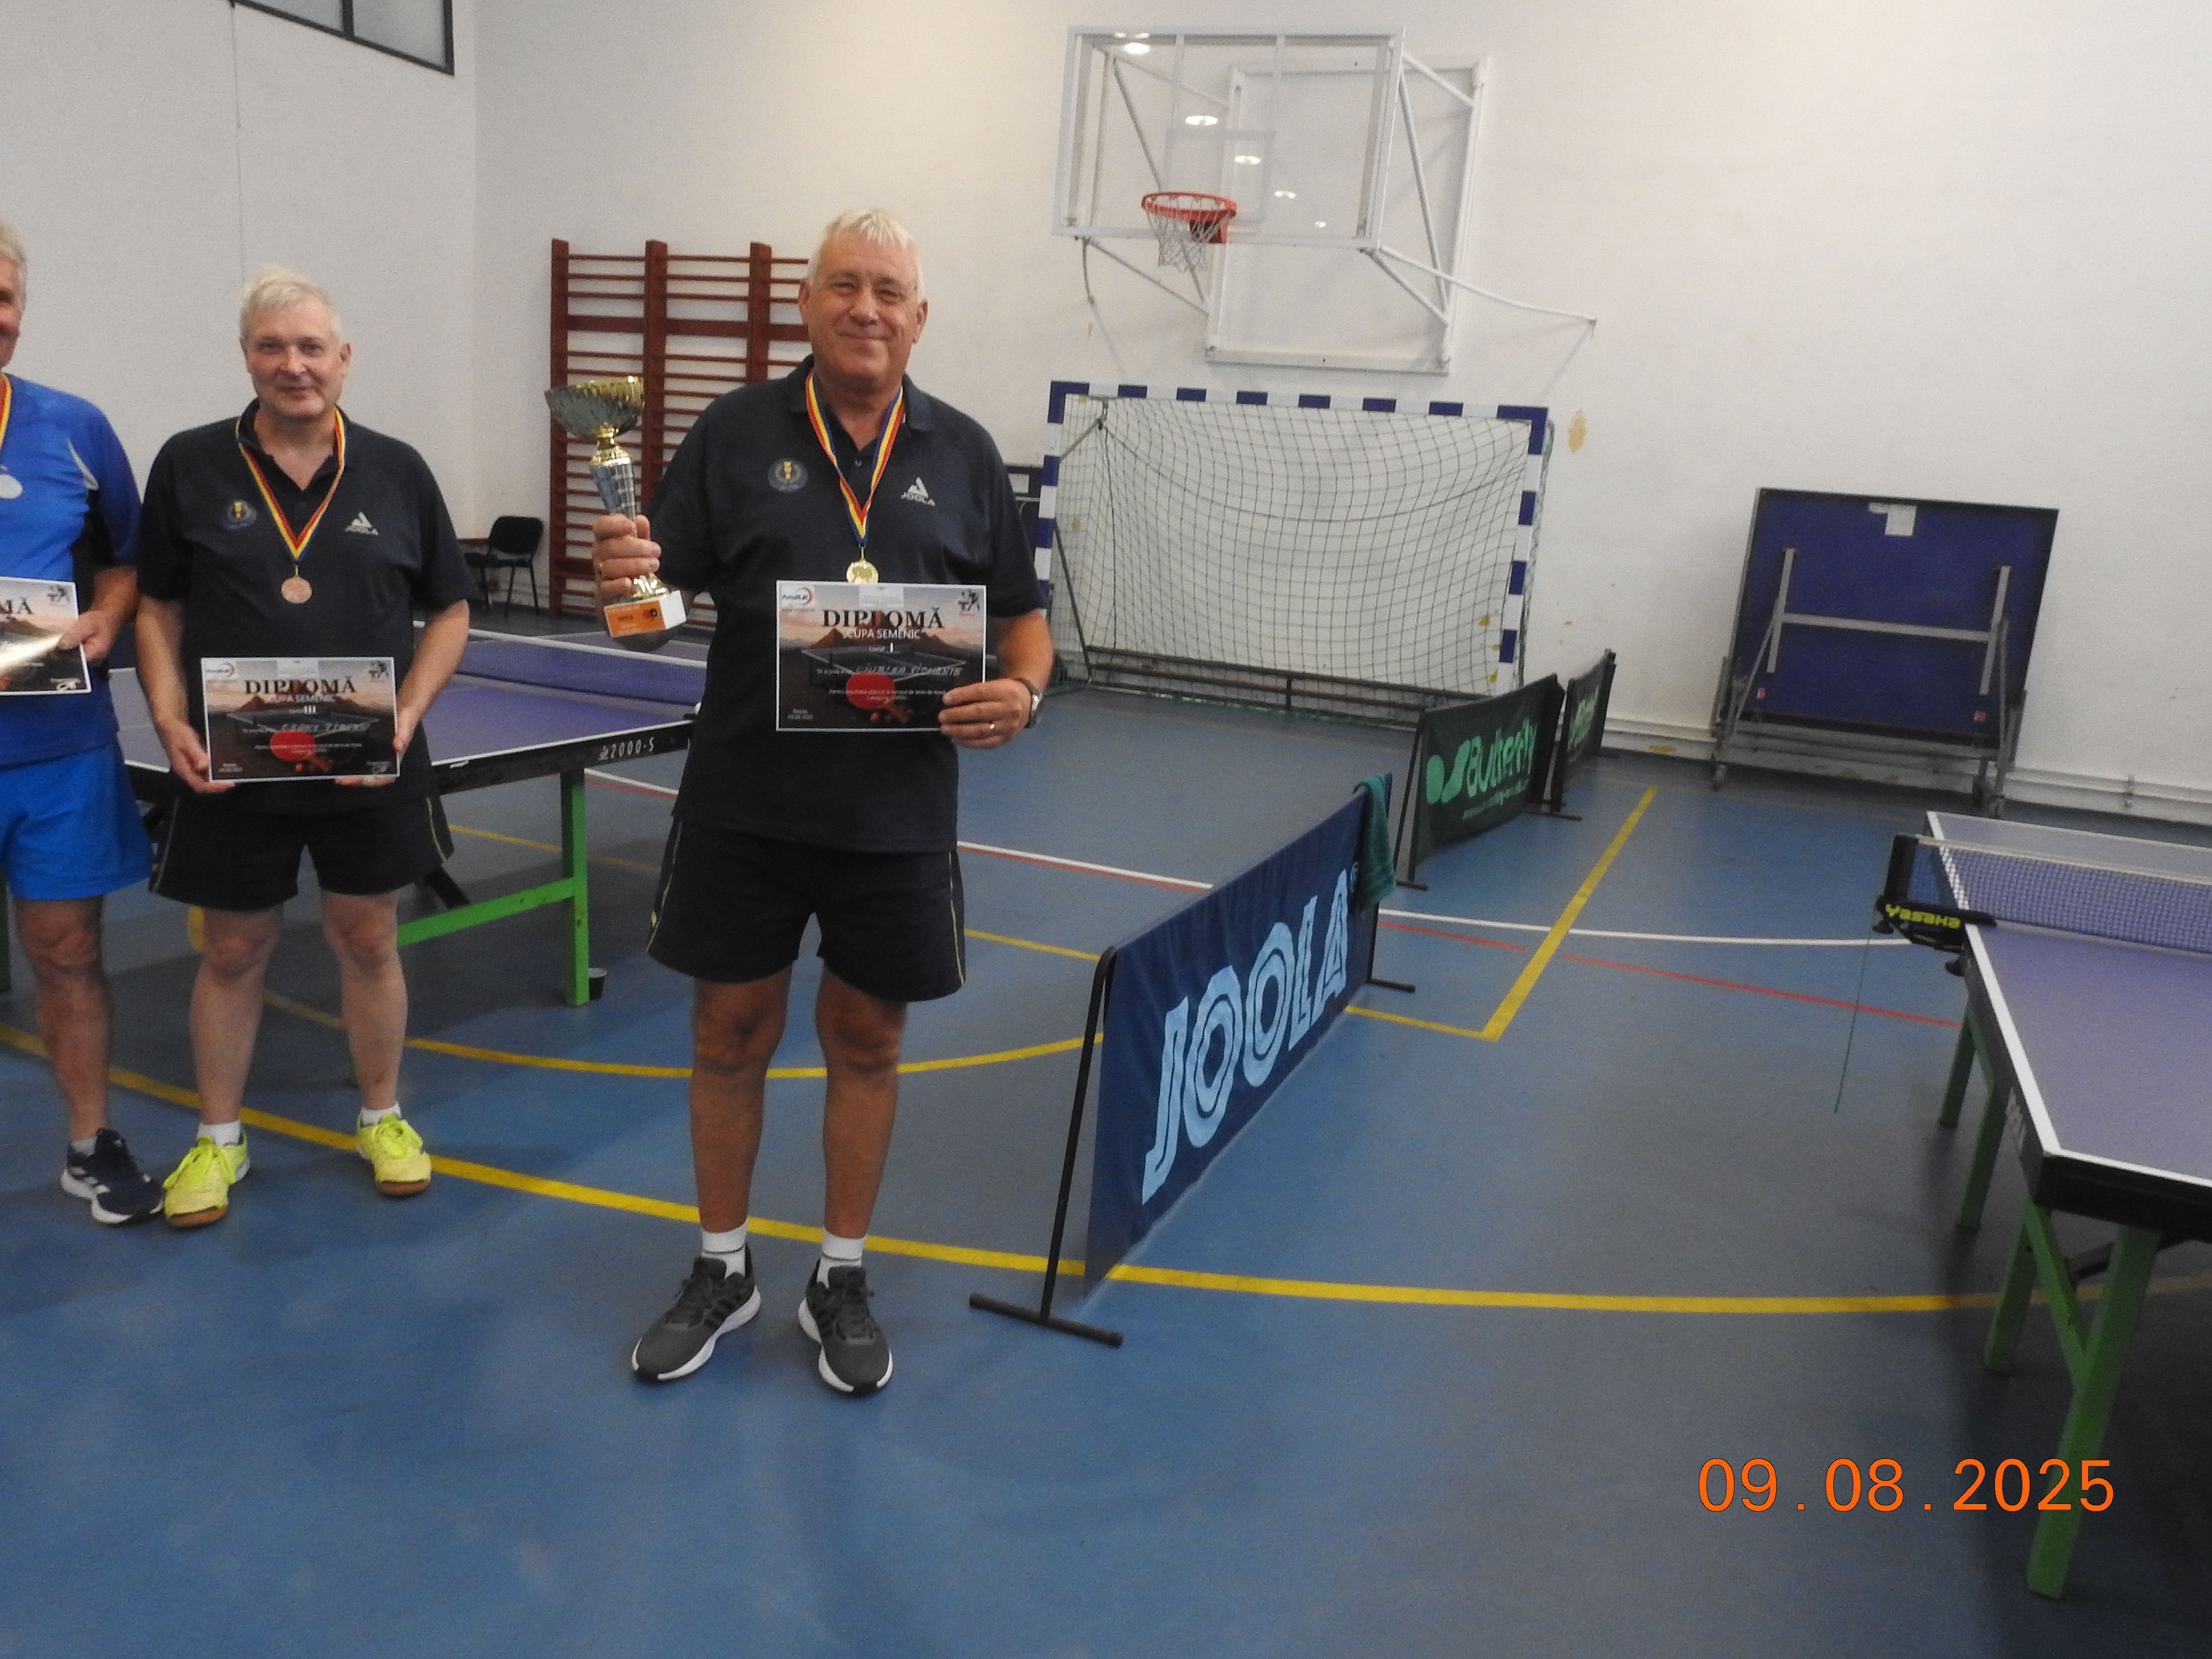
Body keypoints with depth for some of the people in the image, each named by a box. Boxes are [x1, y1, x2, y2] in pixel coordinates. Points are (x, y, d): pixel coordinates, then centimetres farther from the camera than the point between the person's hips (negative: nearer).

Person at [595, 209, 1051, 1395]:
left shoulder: (962, 452, 5)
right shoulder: (737, 432, 2)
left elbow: (1021, 618, 8)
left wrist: (1021, 692, -12)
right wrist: (625, 577, -23)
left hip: (898, 812, 1)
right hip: (744, 803, 0)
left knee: (866, 1041, 11)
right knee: (730, 1031, 10)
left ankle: (840, 1281, 30)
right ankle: (721, 1271, 31)